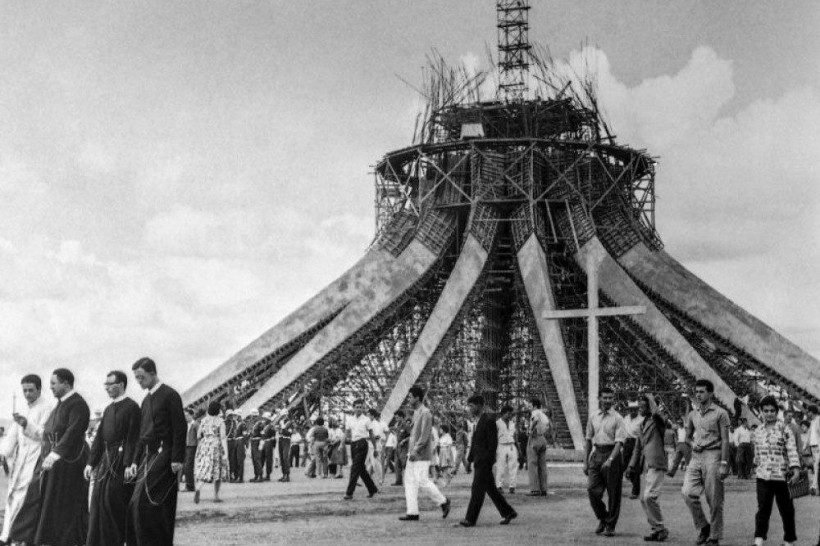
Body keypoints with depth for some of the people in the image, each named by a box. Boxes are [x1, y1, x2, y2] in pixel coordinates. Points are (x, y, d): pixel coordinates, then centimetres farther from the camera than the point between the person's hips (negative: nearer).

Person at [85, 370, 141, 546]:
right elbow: (99, 437, 17)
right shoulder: (108, 409, 16)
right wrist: (91, 462, 11)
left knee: (112, 500, -7)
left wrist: (129, 465, -20)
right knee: (99, 498, 6)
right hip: (106, 459, 8)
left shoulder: (132, 407, -8)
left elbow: (133, 438, -14)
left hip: (121, 461, -8)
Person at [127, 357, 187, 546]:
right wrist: (136, 462, 15)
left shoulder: (170, 395, -7)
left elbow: (180, 429, -12)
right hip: (148, 456, 8)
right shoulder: (146, 400, 18)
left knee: (142, 500, -16)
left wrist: (177, 459, -16)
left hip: (164, 455, -8)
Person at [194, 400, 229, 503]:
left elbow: (199, 436, 9)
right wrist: (226, 453, -13)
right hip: (216, 446, -3)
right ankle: (216, 496, 13)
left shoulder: (204, 420, 6)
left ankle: (198, 489, -27)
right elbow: (223, 438, -12)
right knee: (218, 471, 11)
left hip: (204, 446, 3)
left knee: (202, 471, 0)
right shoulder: (220, 421, -6)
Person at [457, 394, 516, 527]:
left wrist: (489, 461, -20)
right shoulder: (477, 421, 15)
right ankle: (508, 513, 19)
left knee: (477, 490, -7)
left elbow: (493, 443, -16)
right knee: (490, 489, 12)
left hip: (485, 462, -9)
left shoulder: (489, 421, -13)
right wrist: (470, 459, 14)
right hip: (479, 461, 9)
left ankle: (470, 519, -5)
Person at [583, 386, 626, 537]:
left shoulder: (617, 418, -4)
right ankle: (602, 518, 18)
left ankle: (610, 526, 12)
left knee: (613, 493, 1)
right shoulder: (593, 417, 9)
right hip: (596, 454, 4)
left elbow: (619, 442, -12)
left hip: (612, 454, -4)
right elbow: (588, 440, 16)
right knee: (592, 489, -4)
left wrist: (610, 460, -24)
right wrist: (585, 461, 12)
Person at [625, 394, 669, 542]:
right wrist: (631, 466, 20)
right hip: (646, 466, 9)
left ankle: (660, 529, -5)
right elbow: (638, 447, 24)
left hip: (656, 464, -9)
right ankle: (656, 529, 17)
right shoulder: (643, 424, 19)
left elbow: (656, 412, -30)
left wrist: (651, 399, -13)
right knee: (644, 499, 8)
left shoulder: (659, 420, -5)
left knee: (649, 496, -17)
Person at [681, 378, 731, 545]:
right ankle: (703, 527, 5)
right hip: (696, 457, 5)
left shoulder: (720, 413, -2)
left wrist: (724, 463, -12)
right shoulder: (693, 414, 14)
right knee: (687, 492, -12)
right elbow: (688, 436, 26)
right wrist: (693, 443, 2)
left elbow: (725, 440, -5)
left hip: (713, 455, -5)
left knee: (714, 500, -2)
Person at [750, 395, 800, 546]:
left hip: (782, 475, -2)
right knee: (763, 508, -6)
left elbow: (792, 449, -10)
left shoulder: (784, 429, -3)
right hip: (763, 476, 2)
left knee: (786, 509, 8)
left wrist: (796, 469, -19)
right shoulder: (757, 432, 10)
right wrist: (757, 468, 23)